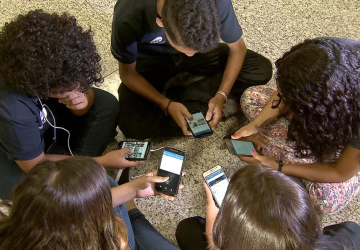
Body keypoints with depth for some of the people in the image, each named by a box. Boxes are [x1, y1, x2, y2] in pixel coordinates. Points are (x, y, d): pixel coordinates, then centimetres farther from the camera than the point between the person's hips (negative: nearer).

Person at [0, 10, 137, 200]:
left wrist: (82, 100, -33)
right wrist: (102, 161, -24)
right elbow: (36, 165, -26)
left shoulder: (52, 66, -28)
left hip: (44, 125, 6)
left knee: (106, 104, -8)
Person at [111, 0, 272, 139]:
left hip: (198, 51, 3)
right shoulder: (129, 16, -35)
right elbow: (128, 73, -18)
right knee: (131, 125, -28)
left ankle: (176, 96, -11)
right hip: (150, 61, -2)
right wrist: (167, 105, -30)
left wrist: (221, 95, -25)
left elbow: (237, 48, -12)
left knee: (262, 70, -16)